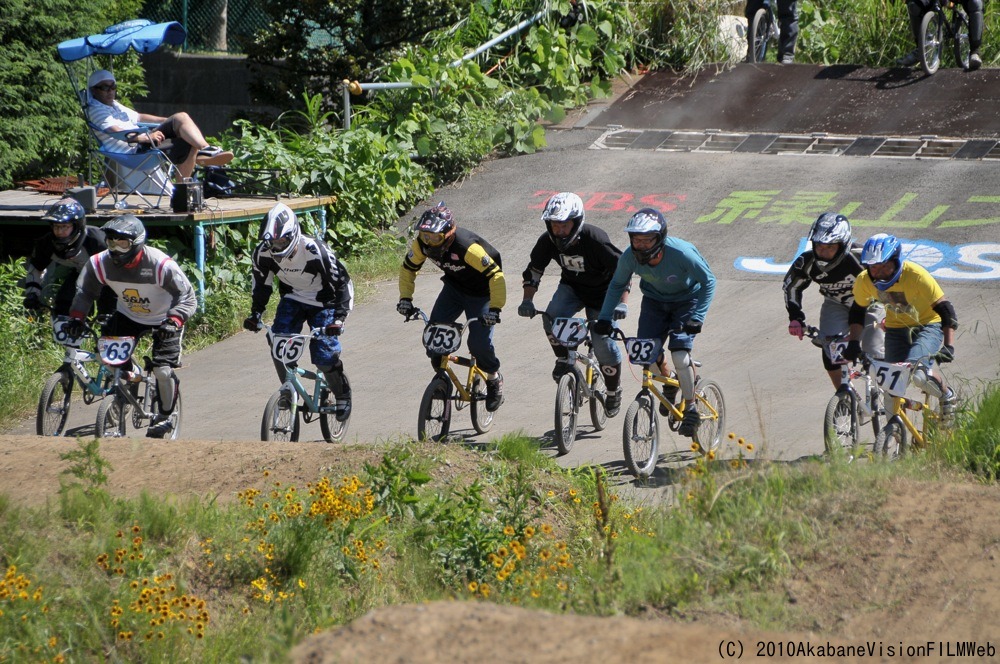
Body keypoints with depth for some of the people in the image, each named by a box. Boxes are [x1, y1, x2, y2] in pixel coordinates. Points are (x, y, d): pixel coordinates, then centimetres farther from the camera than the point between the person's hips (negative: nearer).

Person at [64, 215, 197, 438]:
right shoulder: (101, 263, -21)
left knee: (163, 370, -15)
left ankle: (165, 416, 10)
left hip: (163, 319, -4)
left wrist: (174, 321, -44)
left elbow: (187, 297, -28)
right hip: (128, 316, 4)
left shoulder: (160, 265, -33)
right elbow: (85, 291, -6)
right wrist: (76, 317, -22)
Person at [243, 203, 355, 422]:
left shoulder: (315, 251, -33)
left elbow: (343, 282, -25)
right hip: (292, 299, 4)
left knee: (324, 355, -14)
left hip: (322, 303, -4)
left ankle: (342, 394, 13)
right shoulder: (263, 254, -20)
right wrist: (255, 313, -11)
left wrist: (339, 317, -34)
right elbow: (261, 284, 0)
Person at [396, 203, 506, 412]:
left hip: (480, 292, -6)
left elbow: (496, 275, -38)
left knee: (479, 342, -14)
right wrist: (405, 298, -12)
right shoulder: (422, 244, -20)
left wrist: (495, 309, -43)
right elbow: (408, 269, -1)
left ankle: (494, 379, 15)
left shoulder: (467, 247, -39)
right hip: (454, 287, 6)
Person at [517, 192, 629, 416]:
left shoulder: (595, 240, -33)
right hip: (572, 288, 4)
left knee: (603, 344, -9)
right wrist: (527, 300, -20)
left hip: (601, 292, -4)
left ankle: (614, 392, 14)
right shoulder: (548, 241, -20)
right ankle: (563, 359, -1)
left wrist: (622, 303, -37)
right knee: (552, 318, -27)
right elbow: (533, 271, -6)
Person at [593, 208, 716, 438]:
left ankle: (691, 409, 0)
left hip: (686, 300, -4)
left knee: (680, 355, -20)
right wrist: (604, 317, -13)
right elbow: (617, 285, -3)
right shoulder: (630, 257, -23)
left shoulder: (681, 253, -35)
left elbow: (708, 281, -23)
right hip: (654, 301, 4)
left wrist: (696, 317, -33)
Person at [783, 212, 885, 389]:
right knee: (831, 352, -18)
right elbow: (790, 286, -6)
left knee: (873, 355, -14)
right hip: (836, 306, 3)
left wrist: (888, 314, -29)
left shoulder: (858, 258, -36)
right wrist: (796, 317, -14)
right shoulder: (807, 262, -25)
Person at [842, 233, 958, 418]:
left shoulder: (916, 276, -29)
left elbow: (945, 310, -25)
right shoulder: (864, 281, -16)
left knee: (917, 373, -26)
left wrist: (948, 346, -33)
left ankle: (947, 396, 2)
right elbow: (857, 312, 4)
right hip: (896, 329, 5)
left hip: (928, 326, -5)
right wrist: (854, 344, -6)